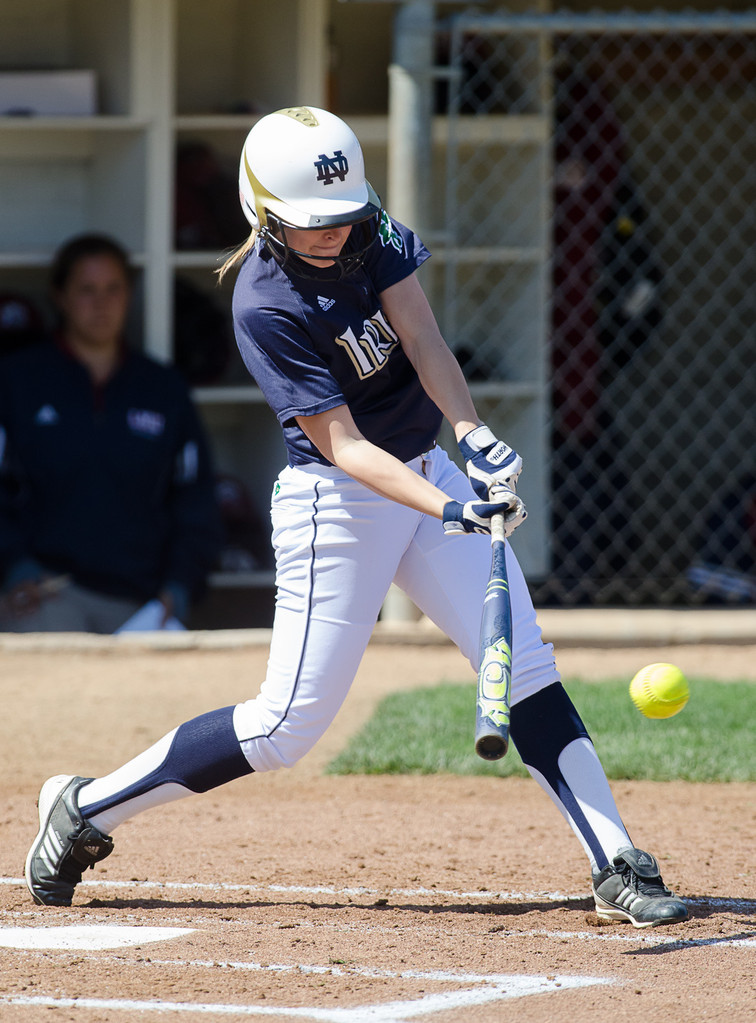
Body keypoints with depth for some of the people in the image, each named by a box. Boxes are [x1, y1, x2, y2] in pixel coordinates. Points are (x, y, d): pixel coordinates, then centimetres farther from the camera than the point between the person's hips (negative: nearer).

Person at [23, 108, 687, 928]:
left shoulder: (370, 231, -4)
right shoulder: (265, 307, -22)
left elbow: (422, 340, -13)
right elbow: (342, 445, -25)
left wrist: (470, 433, -31)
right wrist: (447, 509, -37)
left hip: (425, 472, 6)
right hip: (335, 502, -6)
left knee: (527, 669, -2)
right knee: (289, 726, -5)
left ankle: (617, 868, -1)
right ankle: (85, 809, 9)